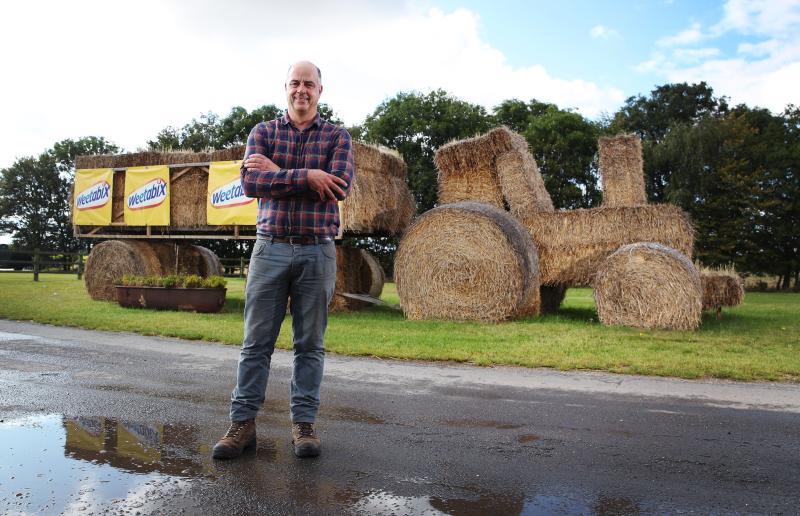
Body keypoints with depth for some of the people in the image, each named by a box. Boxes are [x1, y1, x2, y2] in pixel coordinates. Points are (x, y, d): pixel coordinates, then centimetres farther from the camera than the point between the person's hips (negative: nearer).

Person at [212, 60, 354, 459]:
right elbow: (250, 183, -7)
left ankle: (303, 423, 13)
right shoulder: (263, 132, 10)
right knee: (256, 341, 3)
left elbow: (340, 185, -12)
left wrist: (276, 172, -9)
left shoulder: (337, 137, 7)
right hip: (270, 247, 1)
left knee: (310, 343, 4)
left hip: (316, 250, 0)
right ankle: (243, 423, 11)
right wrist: (306, 176, -16)